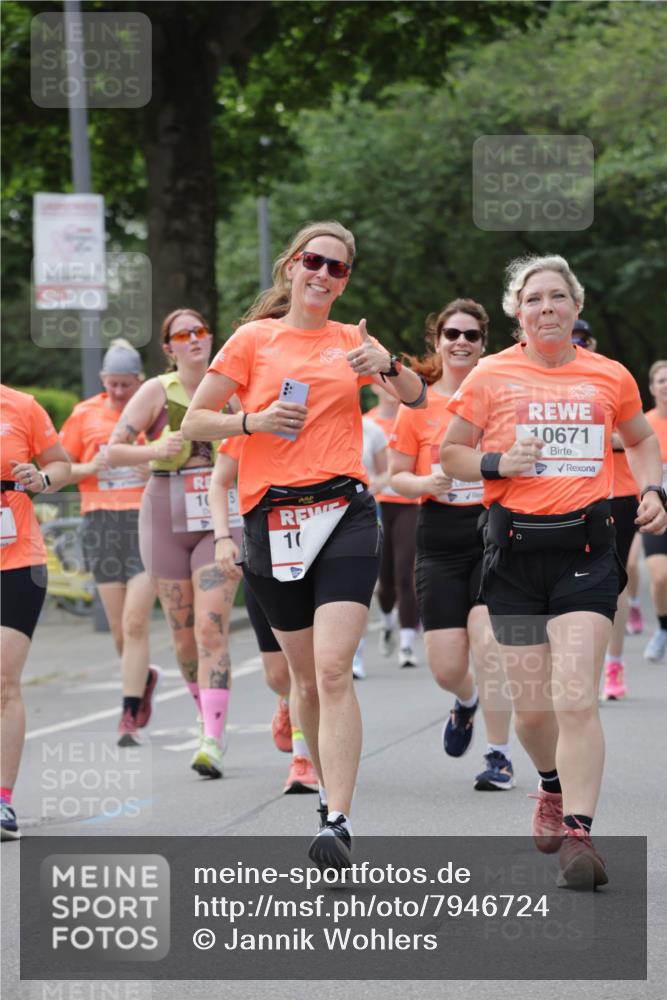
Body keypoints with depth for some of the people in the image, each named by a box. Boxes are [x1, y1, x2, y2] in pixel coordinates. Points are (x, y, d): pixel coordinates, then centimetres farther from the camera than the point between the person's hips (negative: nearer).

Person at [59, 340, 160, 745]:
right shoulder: (85, 415, 7)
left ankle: (130, 717, -9)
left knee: (135, 621, -12)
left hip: (149, 520, -2)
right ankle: (144, 677, 36)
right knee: (120, 630, 5)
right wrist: (90, 468, -6)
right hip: (103, 524, 2)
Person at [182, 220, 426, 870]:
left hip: (344, 512, -1)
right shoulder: (254, 339, 6)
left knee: (333, 670, -15)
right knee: (305, 674, 9)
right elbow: (193, 422, 6)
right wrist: (252, 421, -12)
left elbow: (417, 400, 18)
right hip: (272, 518, 1)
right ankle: (331, 788, 30)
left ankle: (338, 824, -20)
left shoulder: (351, 340, 12)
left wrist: (387, 366, -3)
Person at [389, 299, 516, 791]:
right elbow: (397, 476, 9)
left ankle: (500, 758, -1)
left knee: (488, 644, -15)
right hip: (440, 542, 2)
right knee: (446, 666, -1)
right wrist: (426, 483, -11)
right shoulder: (418, 405, 4)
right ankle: (467, 701, 36)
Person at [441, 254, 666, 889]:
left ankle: (578, 833, -14)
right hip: (514, 545, 1)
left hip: (586, 545, -1)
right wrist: (498, 464, -10)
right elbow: (450, 455, 9)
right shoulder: (492, 376, 2)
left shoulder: (610, 378, 6)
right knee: (531, 705, 7)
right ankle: (553, 788, 37)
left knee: (576, 699, -14)